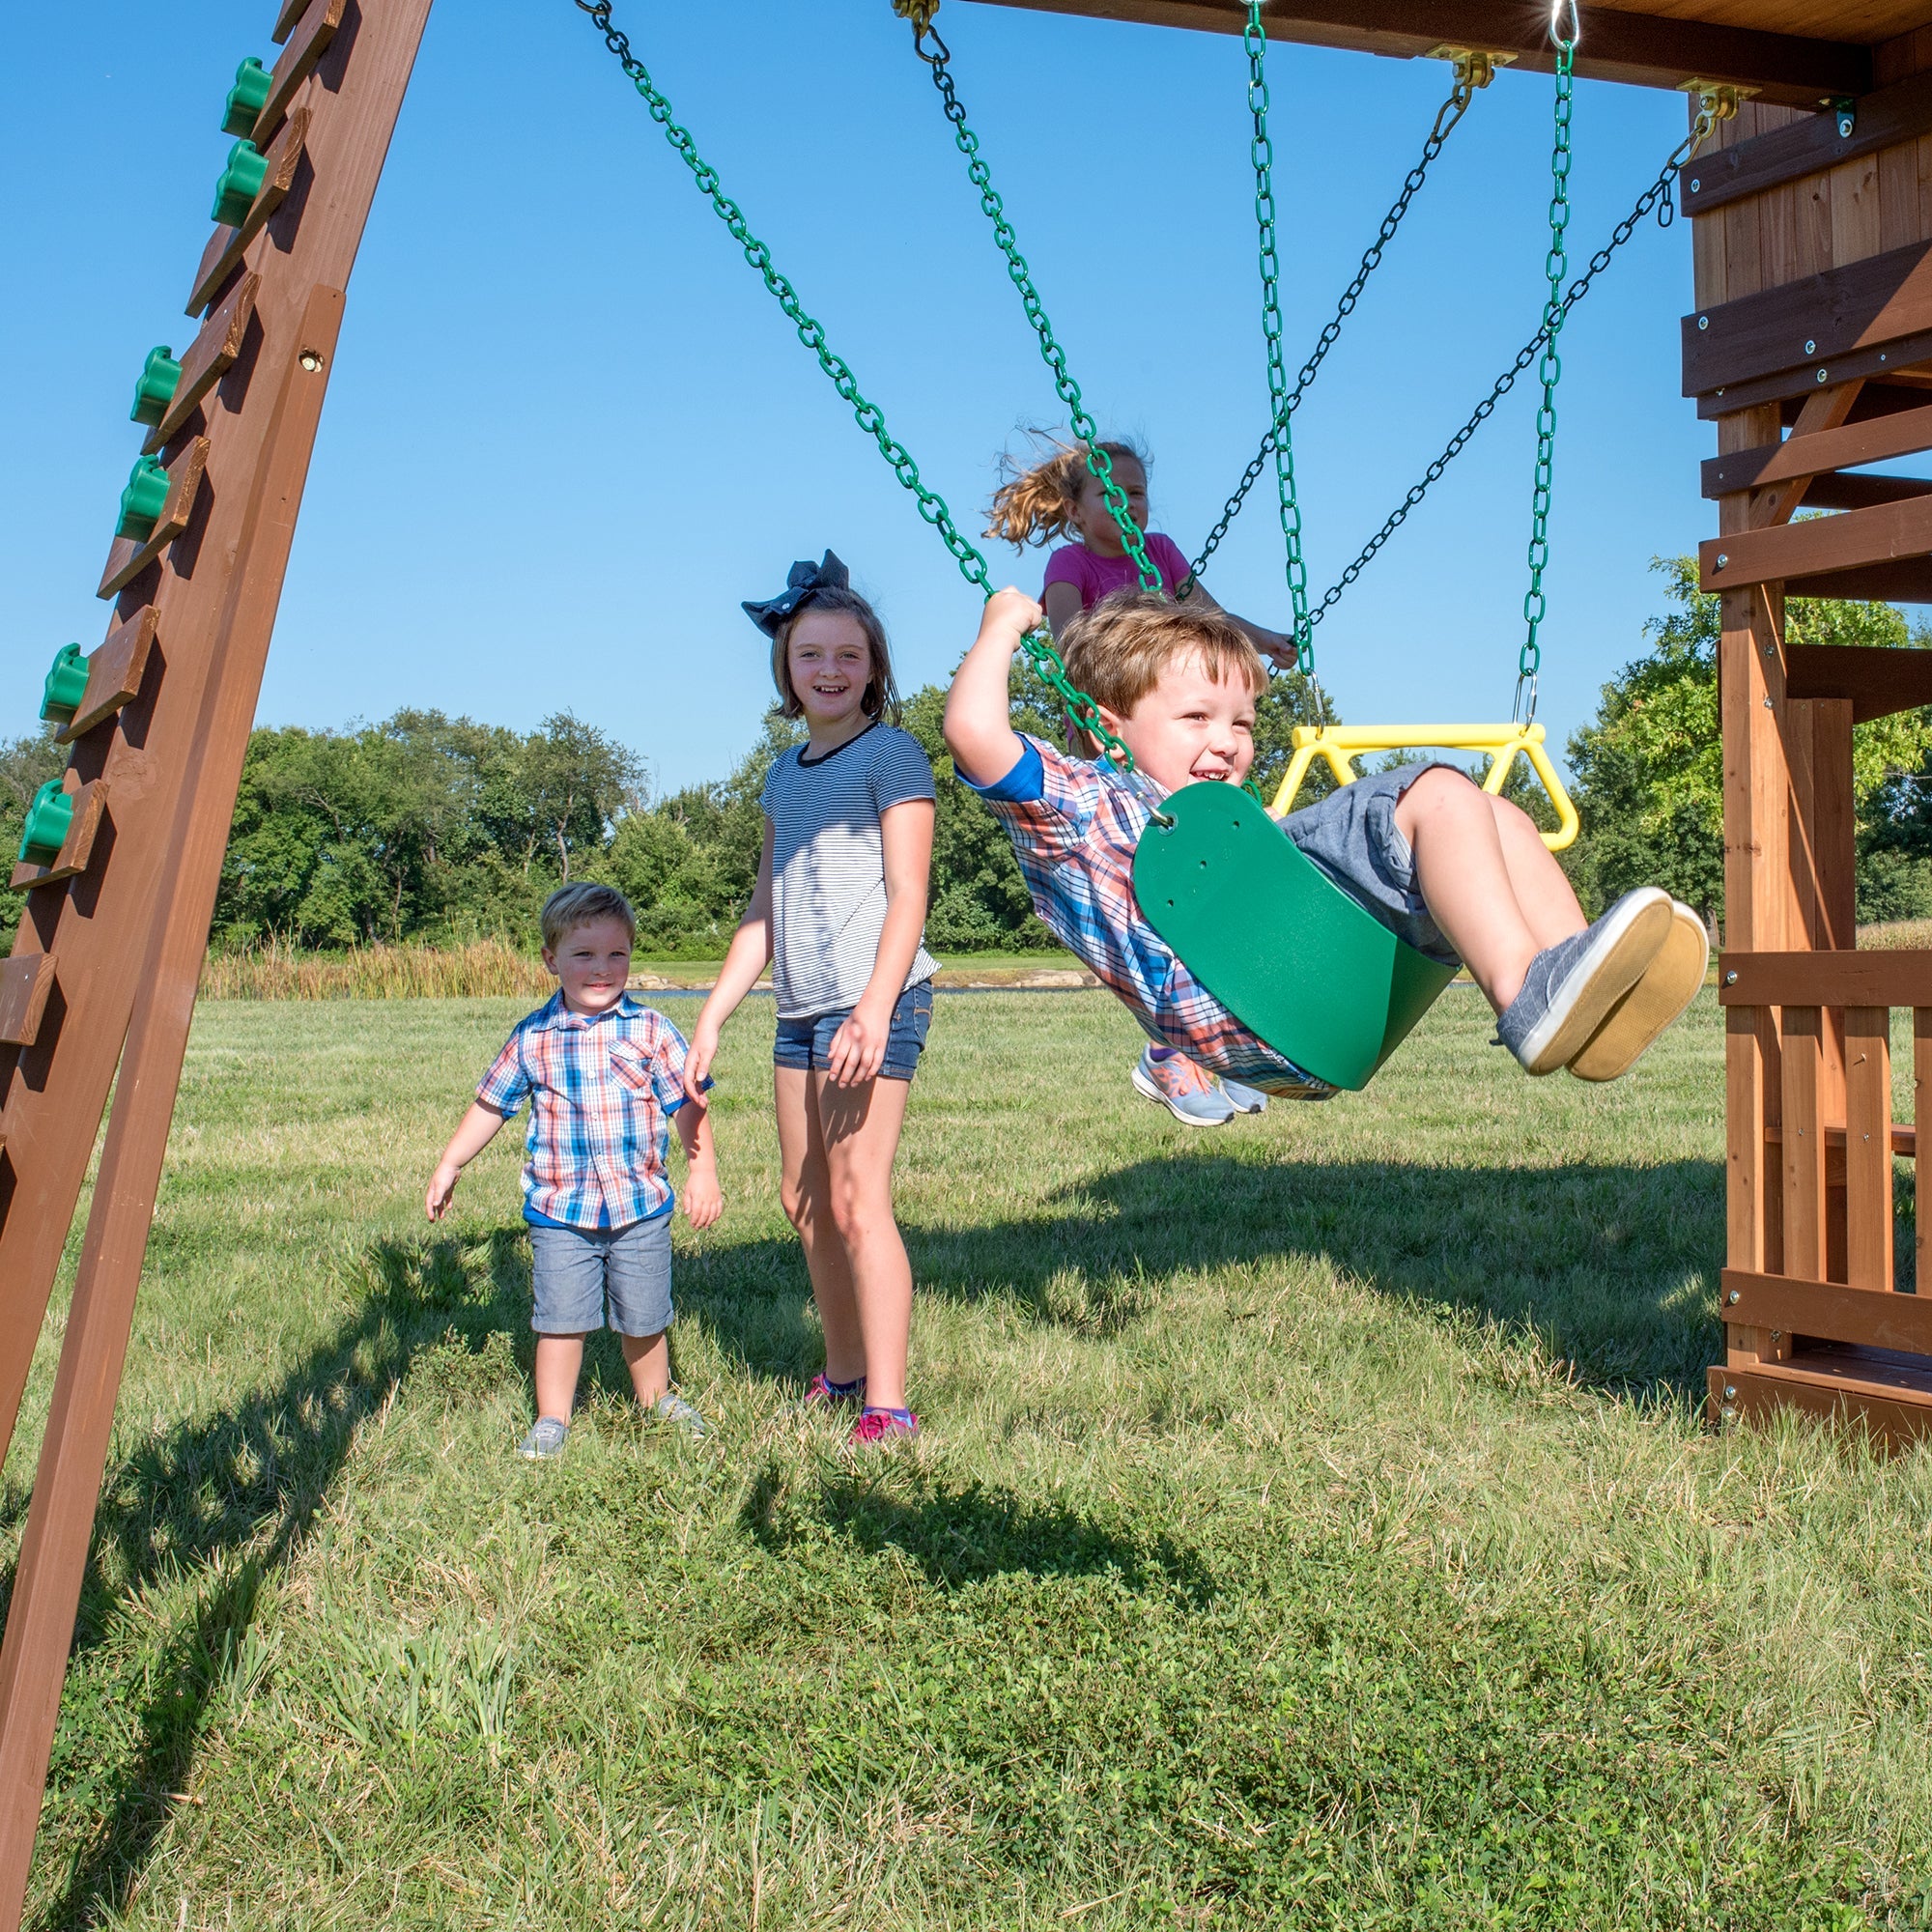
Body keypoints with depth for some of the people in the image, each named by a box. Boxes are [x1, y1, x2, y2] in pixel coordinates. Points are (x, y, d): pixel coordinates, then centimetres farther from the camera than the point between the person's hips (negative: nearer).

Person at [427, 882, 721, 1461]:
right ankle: (552, 1418, 17)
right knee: (561, 1320, 2)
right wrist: (449, 1165, 12)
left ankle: (656, 1398, 34)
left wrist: (702, 1172, -7)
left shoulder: (651, 1032, -2)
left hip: (641, 1207, 0)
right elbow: (490, 1105, 11)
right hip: (560, 1210, 0)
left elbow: (688, 1105, 1)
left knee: (643, 1320, 11)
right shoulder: (532, 1038, 0)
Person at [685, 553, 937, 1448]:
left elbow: (907, 896, -10)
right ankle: (842, 1374, 26)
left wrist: (875, 1007, -22)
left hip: (873, 1002, -8)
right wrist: (711, 1017, 16)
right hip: (800, 1007, 8)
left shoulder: (891, 754, -4)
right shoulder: (785, 773, 17)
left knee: (858, 1201, -10)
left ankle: (887, 1407, -5)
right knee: (805, 1201, 12)